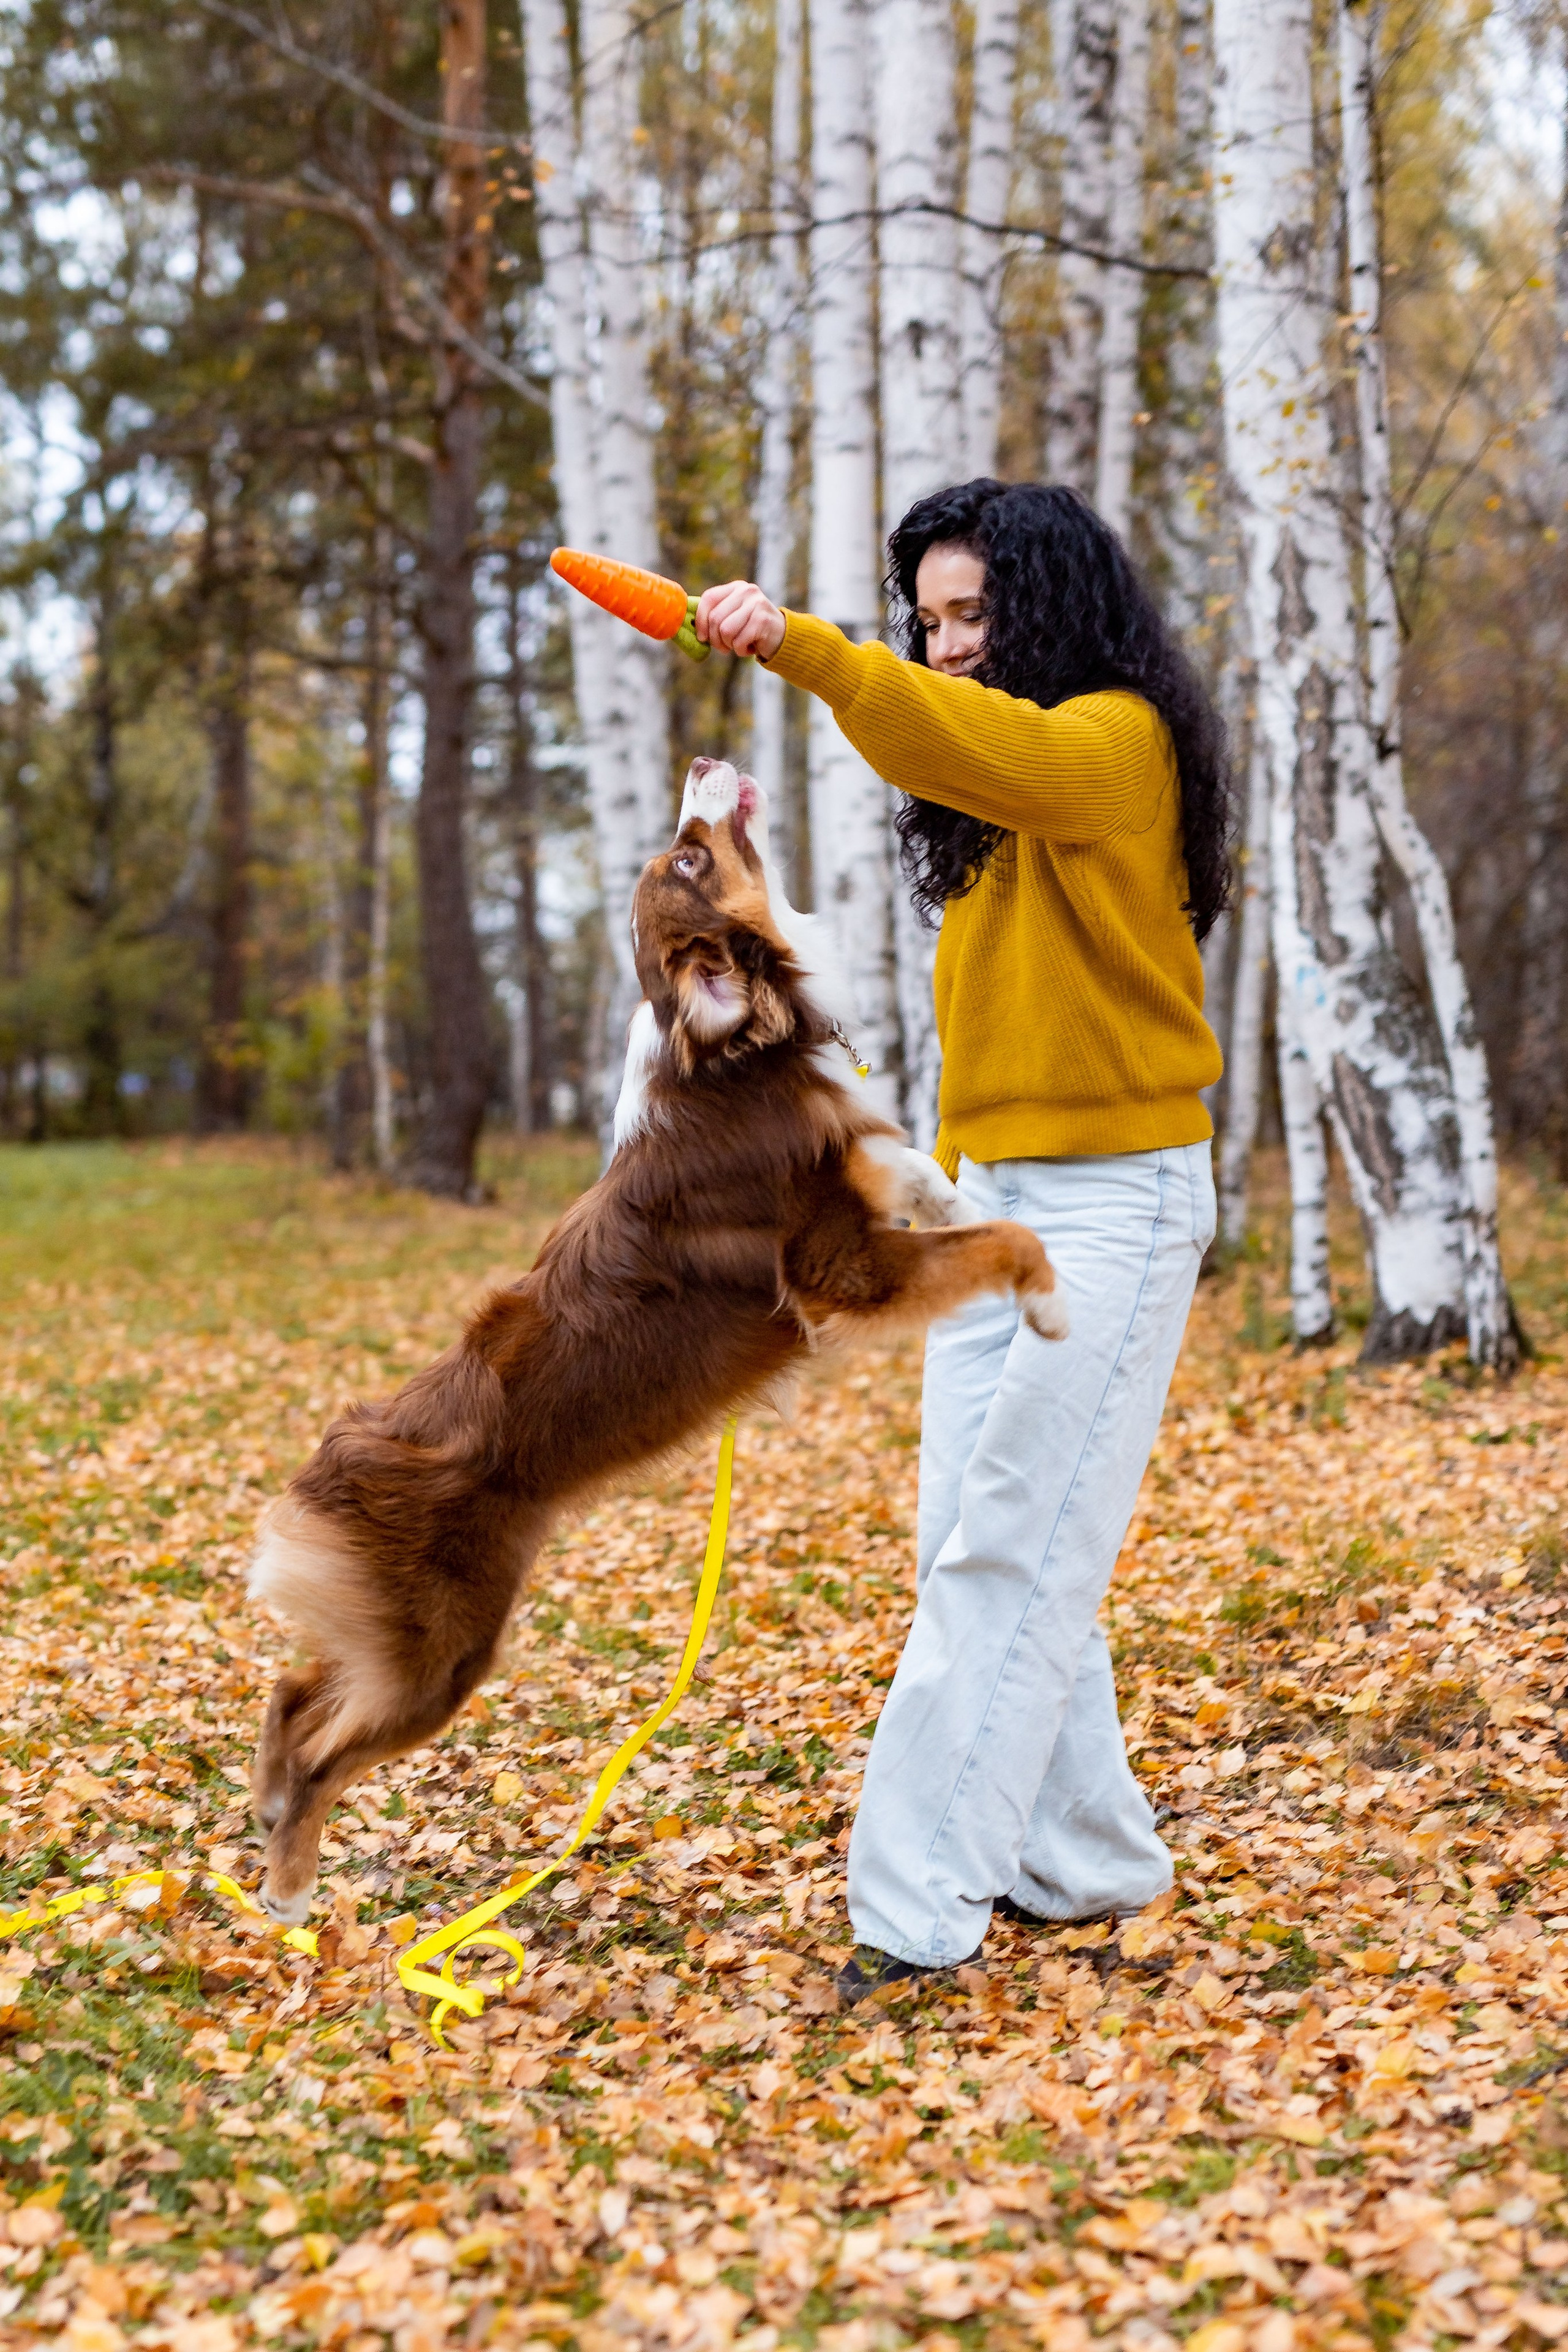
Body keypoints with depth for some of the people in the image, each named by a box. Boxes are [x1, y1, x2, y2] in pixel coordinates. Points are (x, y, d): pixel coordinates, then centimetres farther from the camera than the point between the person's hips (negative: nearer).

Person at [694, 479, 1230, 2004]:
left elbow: (992, 750, -33)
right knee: (977, 1548, 9)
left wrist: (802, 651, -45)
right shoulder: (998, 795, 18)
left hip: (1112, 1200, -9)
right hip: (990, 1192, 9)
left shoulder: (1119, 742, -9)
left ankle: (914, 1905, -9)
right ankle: (1082, 1864, 20)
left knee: (1009, 1551, -10)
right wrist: (954, 1182, 11)